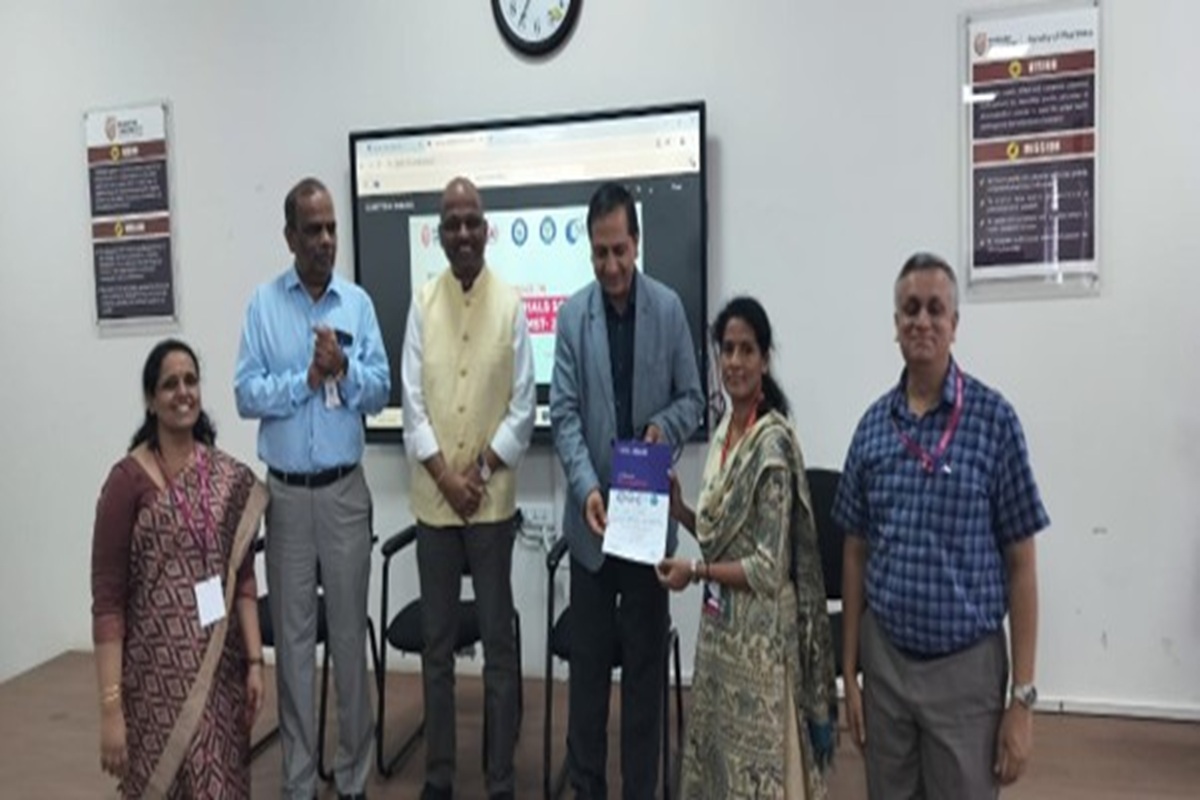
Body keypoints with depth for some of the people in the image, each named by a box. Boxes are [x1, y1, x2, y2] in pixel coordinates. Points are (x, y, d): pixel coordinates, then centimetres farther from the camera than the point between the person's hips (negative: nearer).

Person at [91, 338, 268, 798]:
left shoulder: (231, 479, 3)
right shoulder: (128, 480, -11)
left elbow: (243, 579, 7)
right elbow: (107, 600, -11)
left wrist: (254, 660, 1)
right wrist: (110, 706, -13)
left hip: (221, 669, 4)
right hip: (157, 674, -4)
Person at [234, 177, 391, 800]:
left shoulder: (359, 303, 3)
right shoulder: (263, 304, 1)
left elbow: (380, 392, -3)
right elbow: (247, 395, -7)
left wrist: (344, 369, -20)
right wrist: (307, 378, -15)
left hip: (345, 490, 1)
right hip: (286, 492, 0)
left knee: (349, 632, 7)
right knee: (292, 637, 8)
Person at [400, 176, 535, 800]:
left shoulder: (511, 306, -2)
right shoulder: (422, 304, 4)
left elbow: (523, 406, -2)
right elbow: (411, 400, 1)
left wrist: (480, 473, -9)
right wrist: (444, 476, -8)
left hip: (493, 499, -2)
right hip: (432, 498, 2)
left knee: (499, 643, 7)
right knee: (437, 642, 12)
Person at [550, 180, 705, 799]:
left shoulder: (669, 309, 0)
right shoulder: (572, 315, -1)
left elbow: (692, 399, 4)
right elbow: (564, 414, -6)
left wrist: (665, 425, -18)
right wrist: (587, 487, -20)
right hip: (591, 513, 0)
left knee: (646, 660, 11)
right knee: (588, 660, 11)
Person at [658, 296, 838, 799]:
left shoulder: (773, 443, -18)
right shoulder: (723, 432, 7)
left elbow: (770, 568, -18)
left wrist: (696, 572, -12)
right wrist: (680, 511, 0)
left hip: (760, 632, -8)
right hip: (720, 625, 8)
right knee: (717, 757, 19)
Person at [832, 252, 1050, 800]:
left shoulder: (994, 419, -8)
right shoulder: (873, 424, 1)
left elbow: (1020, 565, -6)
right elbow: (855, 554, 6)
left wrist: (1023, 696, -7)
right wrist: (849, 672, 6)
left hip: (965, 666, -3)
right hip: (885, 662, 3)